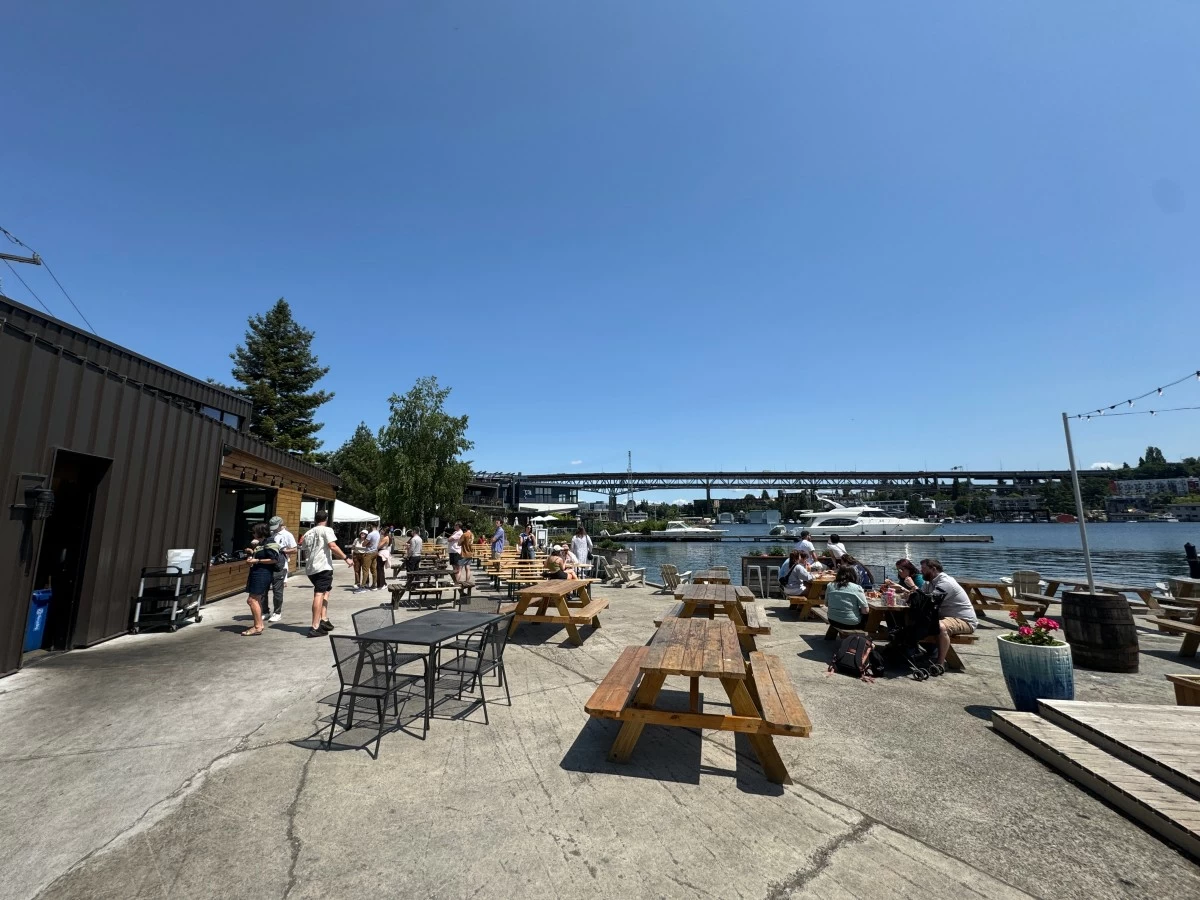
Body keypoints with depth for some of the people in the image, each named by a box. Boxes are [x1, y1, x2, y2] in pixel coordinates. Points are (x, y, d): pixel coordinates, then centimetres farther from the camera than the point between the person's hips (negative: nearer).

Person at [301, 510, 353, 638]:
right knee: (319, 594, -11)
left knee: (325, 590, 20)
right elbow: (332, 546, -15)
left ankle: (324, 619, 9)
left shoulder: (307, 533, 21)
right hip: (323, 567, -8)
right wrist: (346, 558, -14)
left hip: (310, 568, 8)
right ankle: (315, 627, -16)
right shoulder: (326, 530, -1)